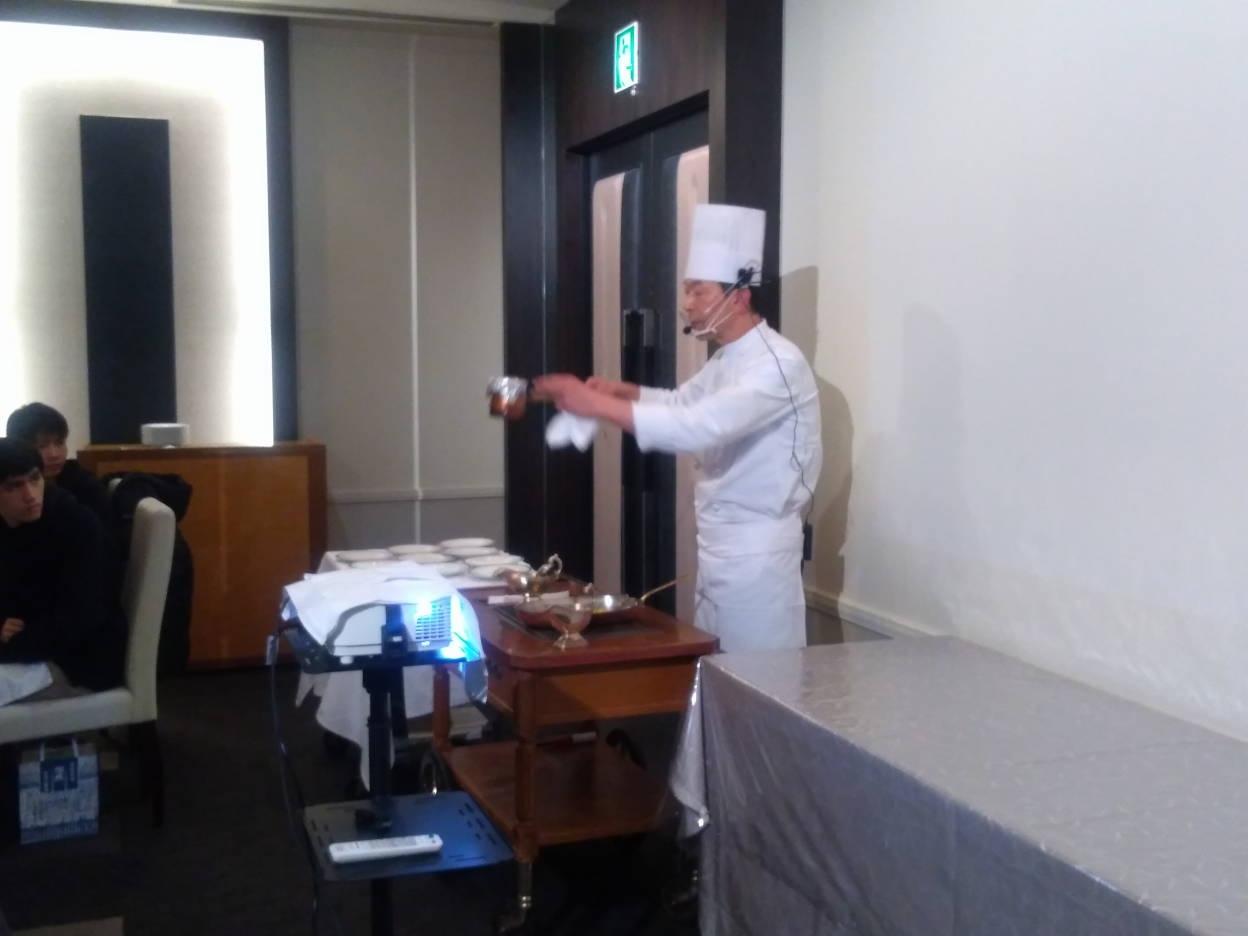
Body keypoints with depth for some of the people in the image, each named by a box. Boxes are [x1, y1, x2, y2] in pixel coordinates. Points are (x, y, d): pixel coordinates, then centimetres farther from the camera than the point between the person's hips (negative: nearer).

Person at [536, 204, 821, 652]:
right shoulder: (728, 359, 11)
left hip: (756, 549, -9)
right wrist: (621, 391, 2)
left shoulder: (778, 363, -21)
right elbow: (680, 404, 23)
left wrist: (597, 404, -32)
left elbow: (699, 427, -33)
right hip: (719, 544, 9)